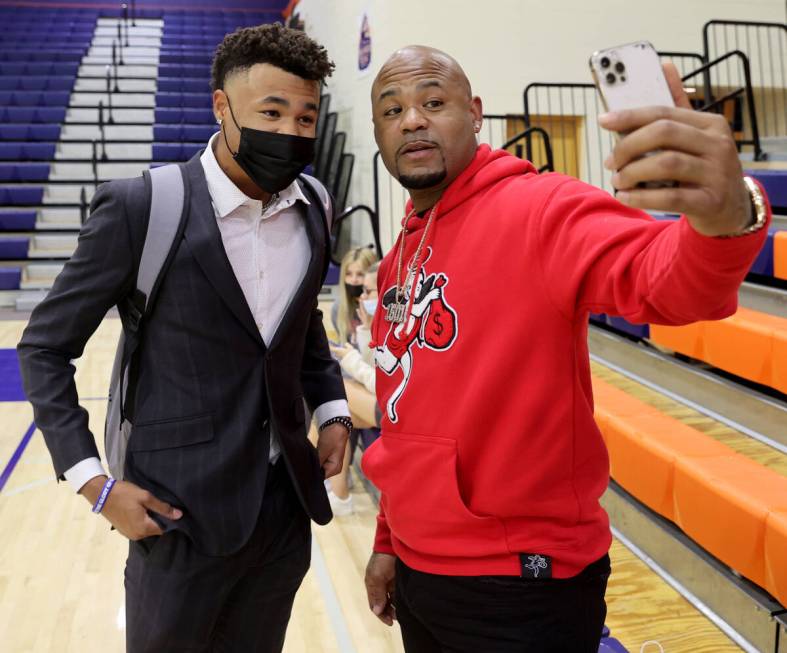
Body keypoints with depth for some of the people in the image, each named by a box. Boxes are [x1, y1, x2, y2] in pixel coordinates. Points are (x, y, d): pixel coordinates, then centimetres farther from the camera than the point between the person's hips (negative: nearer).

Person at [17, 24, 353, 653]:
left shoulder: (312, 210, 1)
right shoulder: (140, 207, -15)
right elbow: (44, 348, -6)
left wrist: (332, 411, 5)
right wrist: (94, 482, -12)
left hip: (288, 506, 5)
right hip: (182, 514, -4)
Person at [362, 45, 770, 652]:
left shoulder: (538, 210, -15)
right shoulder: (399, 259, 7)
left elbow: (666, 280, -34)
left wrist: (727, 219, -55)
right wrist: (389, 542, 18)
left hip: (519, 588, -6)